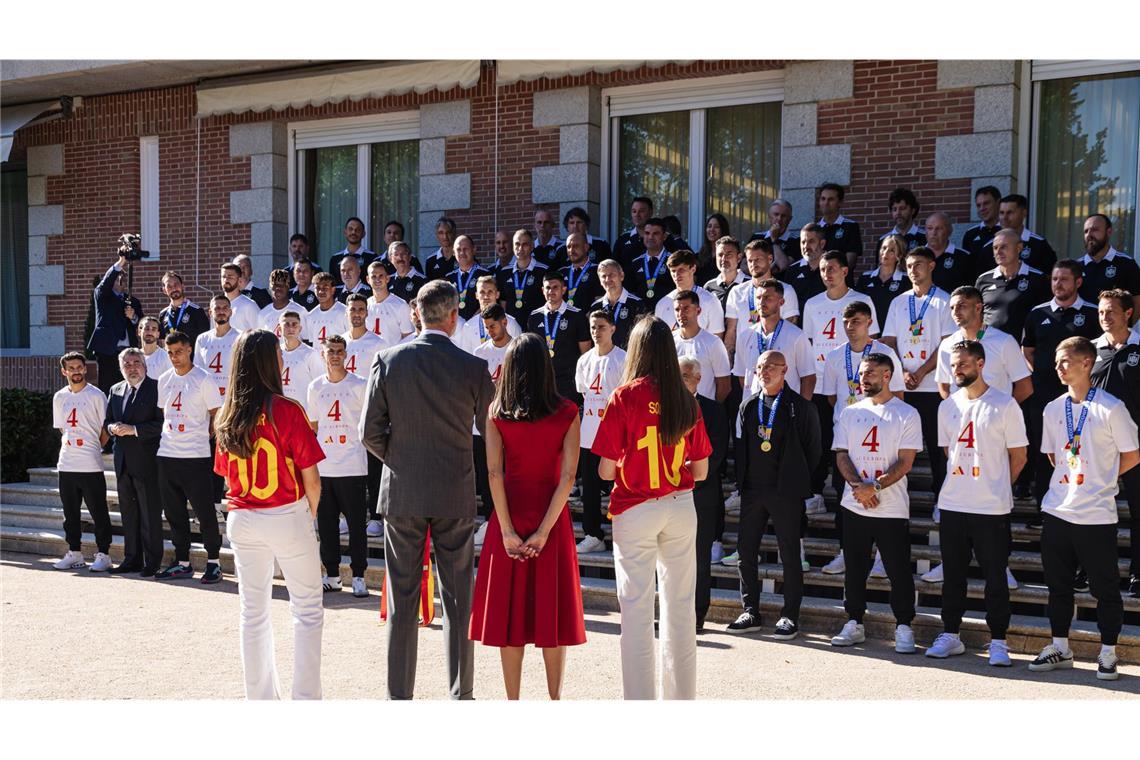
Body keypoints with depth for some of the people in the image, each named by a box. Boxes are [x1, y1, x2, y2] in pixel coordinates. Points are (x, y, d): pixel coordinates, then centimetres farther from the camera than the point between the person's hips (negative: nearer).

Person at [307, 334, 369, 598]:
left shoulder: (359, 385, -3)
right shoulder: (315, 387, 8)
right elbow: (313, 426, 15)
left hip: (352, 467, -4)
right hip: (322, 467, 4)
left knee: (356, 523, 0)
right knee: (326, 523, 9)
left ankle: (358, 576, 9)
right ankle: (332, 575, 20)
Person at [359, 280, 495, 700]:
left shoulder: (387, 361, -5)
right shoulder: (473, 367, -8)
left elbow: (370, 432, -5)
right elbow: (492, 432, -1)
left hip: (401, 492, 1)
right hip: (455, 494, -1)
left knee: (401, 599, 9)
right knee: (457, 598, 10)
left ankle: (399, 695, 17)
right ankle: (460, 694, 18)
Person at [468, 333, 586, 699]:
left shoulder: (496, 413, -4)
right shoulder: (567, 413, -5)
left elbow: (494, 473, -10)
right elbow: (568, 475, -12)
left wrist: (508, 531, -10)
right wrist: (544, 530, -12)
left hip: (510, 516, 0)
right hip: (551, 517, 0)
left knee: (510, 606, 9)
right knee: (551, 606, 12)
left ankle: (513, 701, 15)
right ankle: (555, 697, 20)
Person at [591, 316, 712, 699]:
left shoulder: (625, 396, -11)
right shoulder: (686, 399, -1)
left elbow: (606, 470, -11)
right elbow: (700, 471, 3)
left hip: (635, 510, -4)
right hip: (680, 507, 4)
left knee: (636, 610, 4)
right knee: (681, 606, 14)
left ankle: (639, 696, 9)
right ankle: (681, 695, 24)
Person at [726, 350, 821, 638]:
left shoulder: (801, 407, -2)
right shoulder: (748, 406, 11)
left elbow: (813, 449, 2)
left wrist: (799, 481, 2)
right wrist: (741, 480, 7)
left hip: (786, 492, -4)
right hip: (752, 490, 5)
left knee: (789, 557, 2)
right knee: (746, 554, 6)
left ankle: (790, 617, 10)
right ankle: (750, 613, 17)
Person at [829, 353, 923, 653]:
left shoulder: (906, 414, -1)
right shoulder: (850, 413, 11)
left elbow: (905, 462, -7)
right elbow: (842, 456, 5)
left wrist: (875, 486, -18)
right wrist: (858, 485, -12)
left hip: (892, 508, -3)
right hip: (854, 505, 4)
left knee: (899, 570, 1)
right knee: (855, 569, 10)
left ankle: (903, 627, 13)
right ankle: (854, 623, 21)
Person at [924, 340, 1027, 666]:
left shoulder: (1004, 404, -5)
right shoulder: (947, 407, 9)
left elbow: (1018, 456, 0)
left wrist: (995, 487, 3)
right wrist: (963, 482, 9)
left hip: (992, 508, -4)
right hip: (951, 505, 5)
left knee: (995, 576, 3)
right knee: (952, 575, 11)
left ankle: (998, 641, 12)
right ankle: (950, 634, 22)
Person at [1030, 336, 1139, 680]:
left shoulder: (1110, 408, -10)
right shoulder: (1054, 409, 7)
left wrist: (1099, 479, 1)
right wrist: (1073, 478, 8)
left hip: (1096, 514, -5)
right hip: (1057, 510, 5)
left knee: (1105, 588, 5)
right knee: (1058, 584, 14)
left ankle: (1108, 655, 19)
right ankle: (1060, 649, 28)